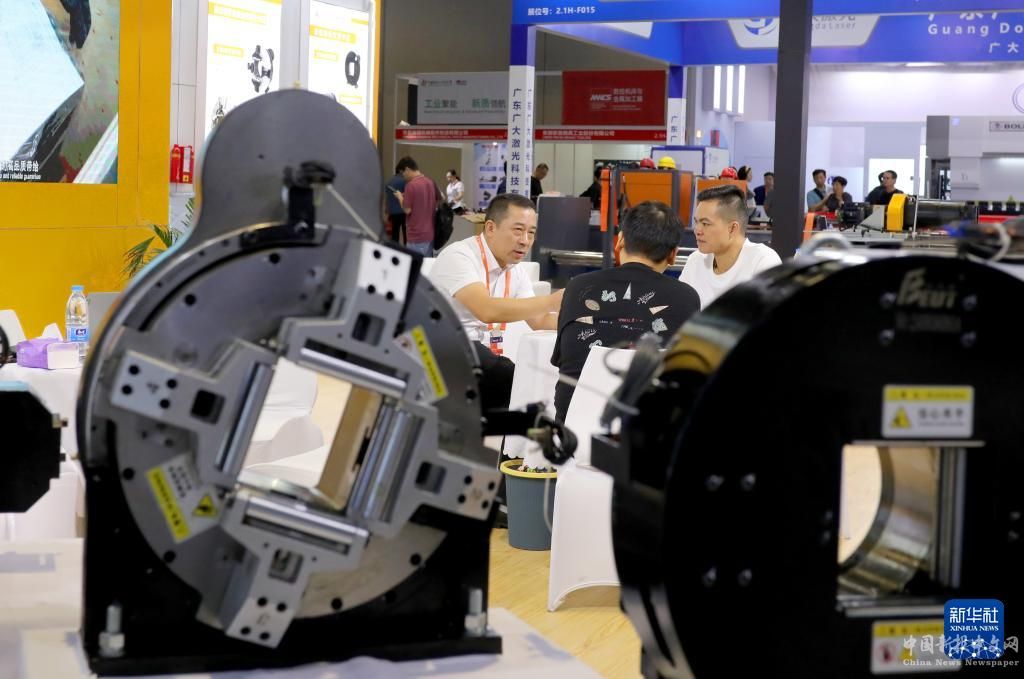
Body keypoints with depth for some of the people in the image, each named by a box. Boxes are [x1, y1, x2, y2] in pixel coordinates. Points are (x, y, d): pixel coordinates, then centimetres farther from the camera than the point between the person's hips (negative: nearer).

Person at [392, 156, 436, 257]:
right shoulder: (431, 183, 9)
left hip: (417, 236, -8)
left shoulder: (411, 185, -15)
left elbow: (407, 209, -14)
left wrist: (400, 196, 3)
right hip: (430, 234, 8)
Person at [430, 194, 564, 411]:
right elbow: (486, 310, -32)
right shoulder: (459, 257, -17)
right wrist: (552, 301, -35)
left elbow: (539, 321, 10)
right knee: (511, 378, -32)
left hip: (482, 357, 8)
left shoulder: (515, 271, 11)